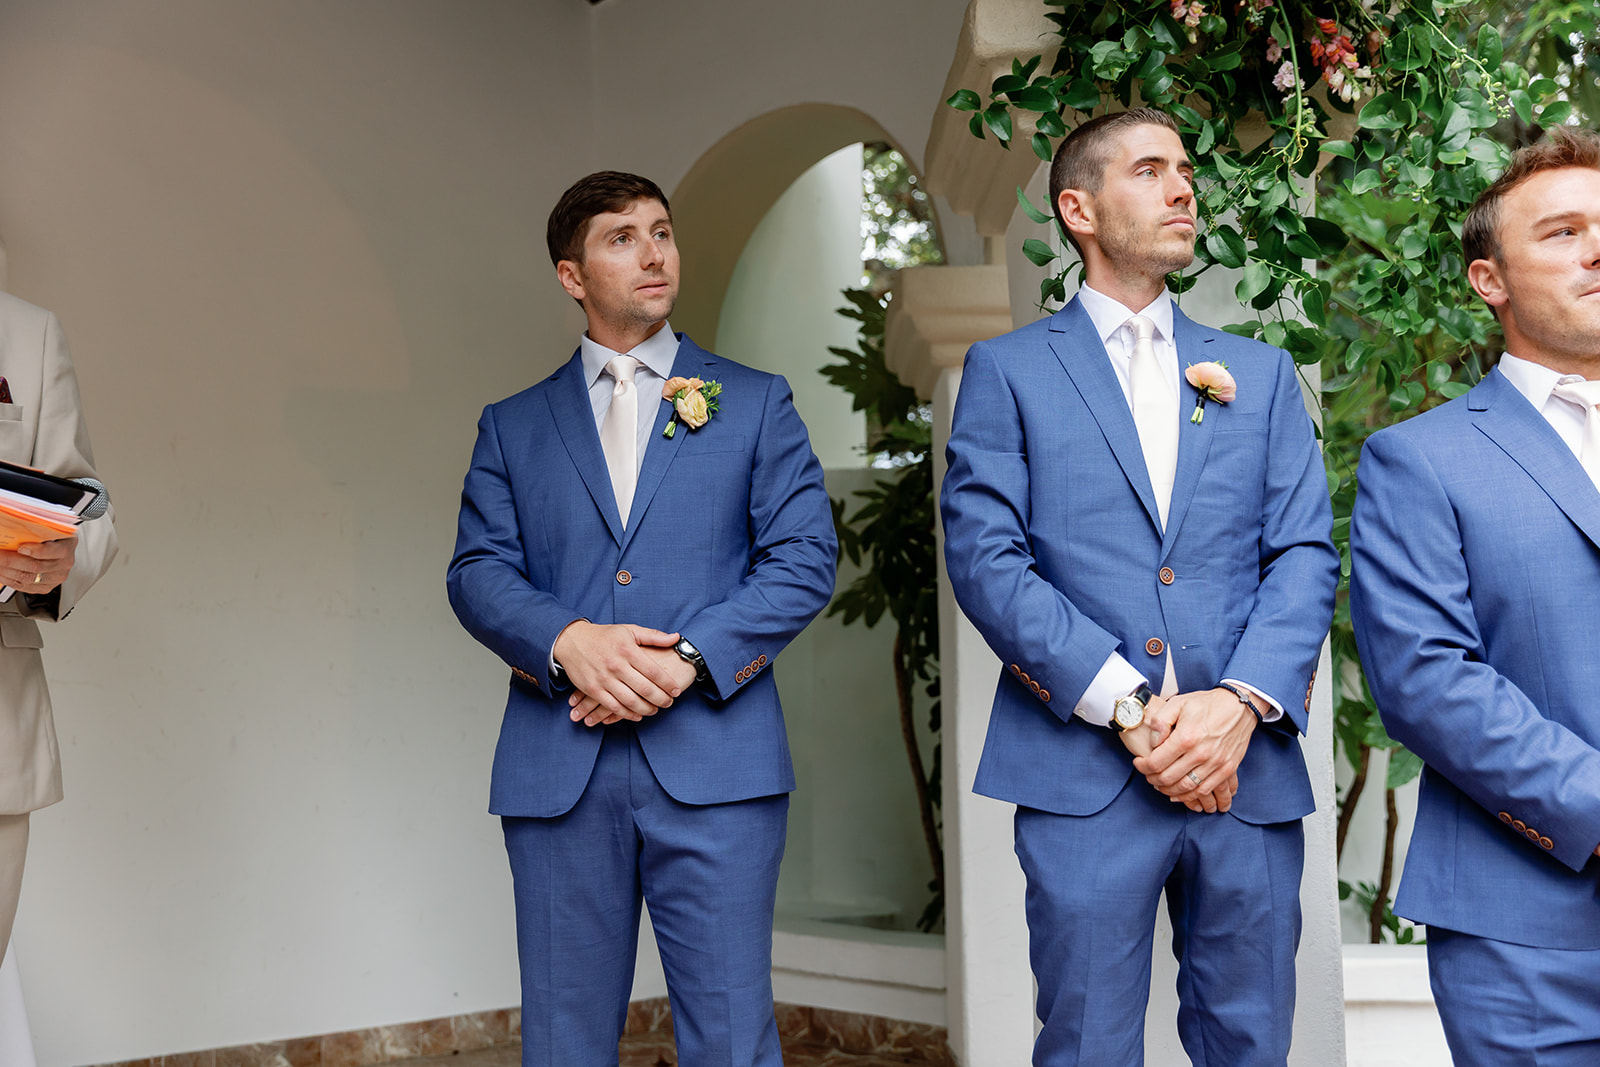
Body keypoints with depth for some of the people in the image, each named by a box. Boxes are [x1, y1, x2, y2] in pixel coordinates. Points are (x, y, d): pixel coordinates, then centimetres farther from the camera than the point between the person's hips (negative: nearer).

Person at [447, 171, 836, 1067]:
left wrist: (687, 659, -11)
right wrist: (568, 641, -15)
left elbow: (805, 559, 2)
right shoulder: (512, 426, 15)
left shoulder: (756, 403, 12)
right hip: (559, 770, 2)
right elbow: (478, 573, 5)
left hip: (715, 763, -1)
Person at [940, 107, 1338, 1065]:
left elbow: (1305, 555, 6)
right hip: (1084, 773, -3)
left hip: (1246, 769, 3)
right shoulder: (1008, 371, 5)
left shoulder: (1261, 374, 15)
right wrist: (1128, 707, -14)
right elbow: (984, 556, -5)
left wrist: (1240, 705, -11)